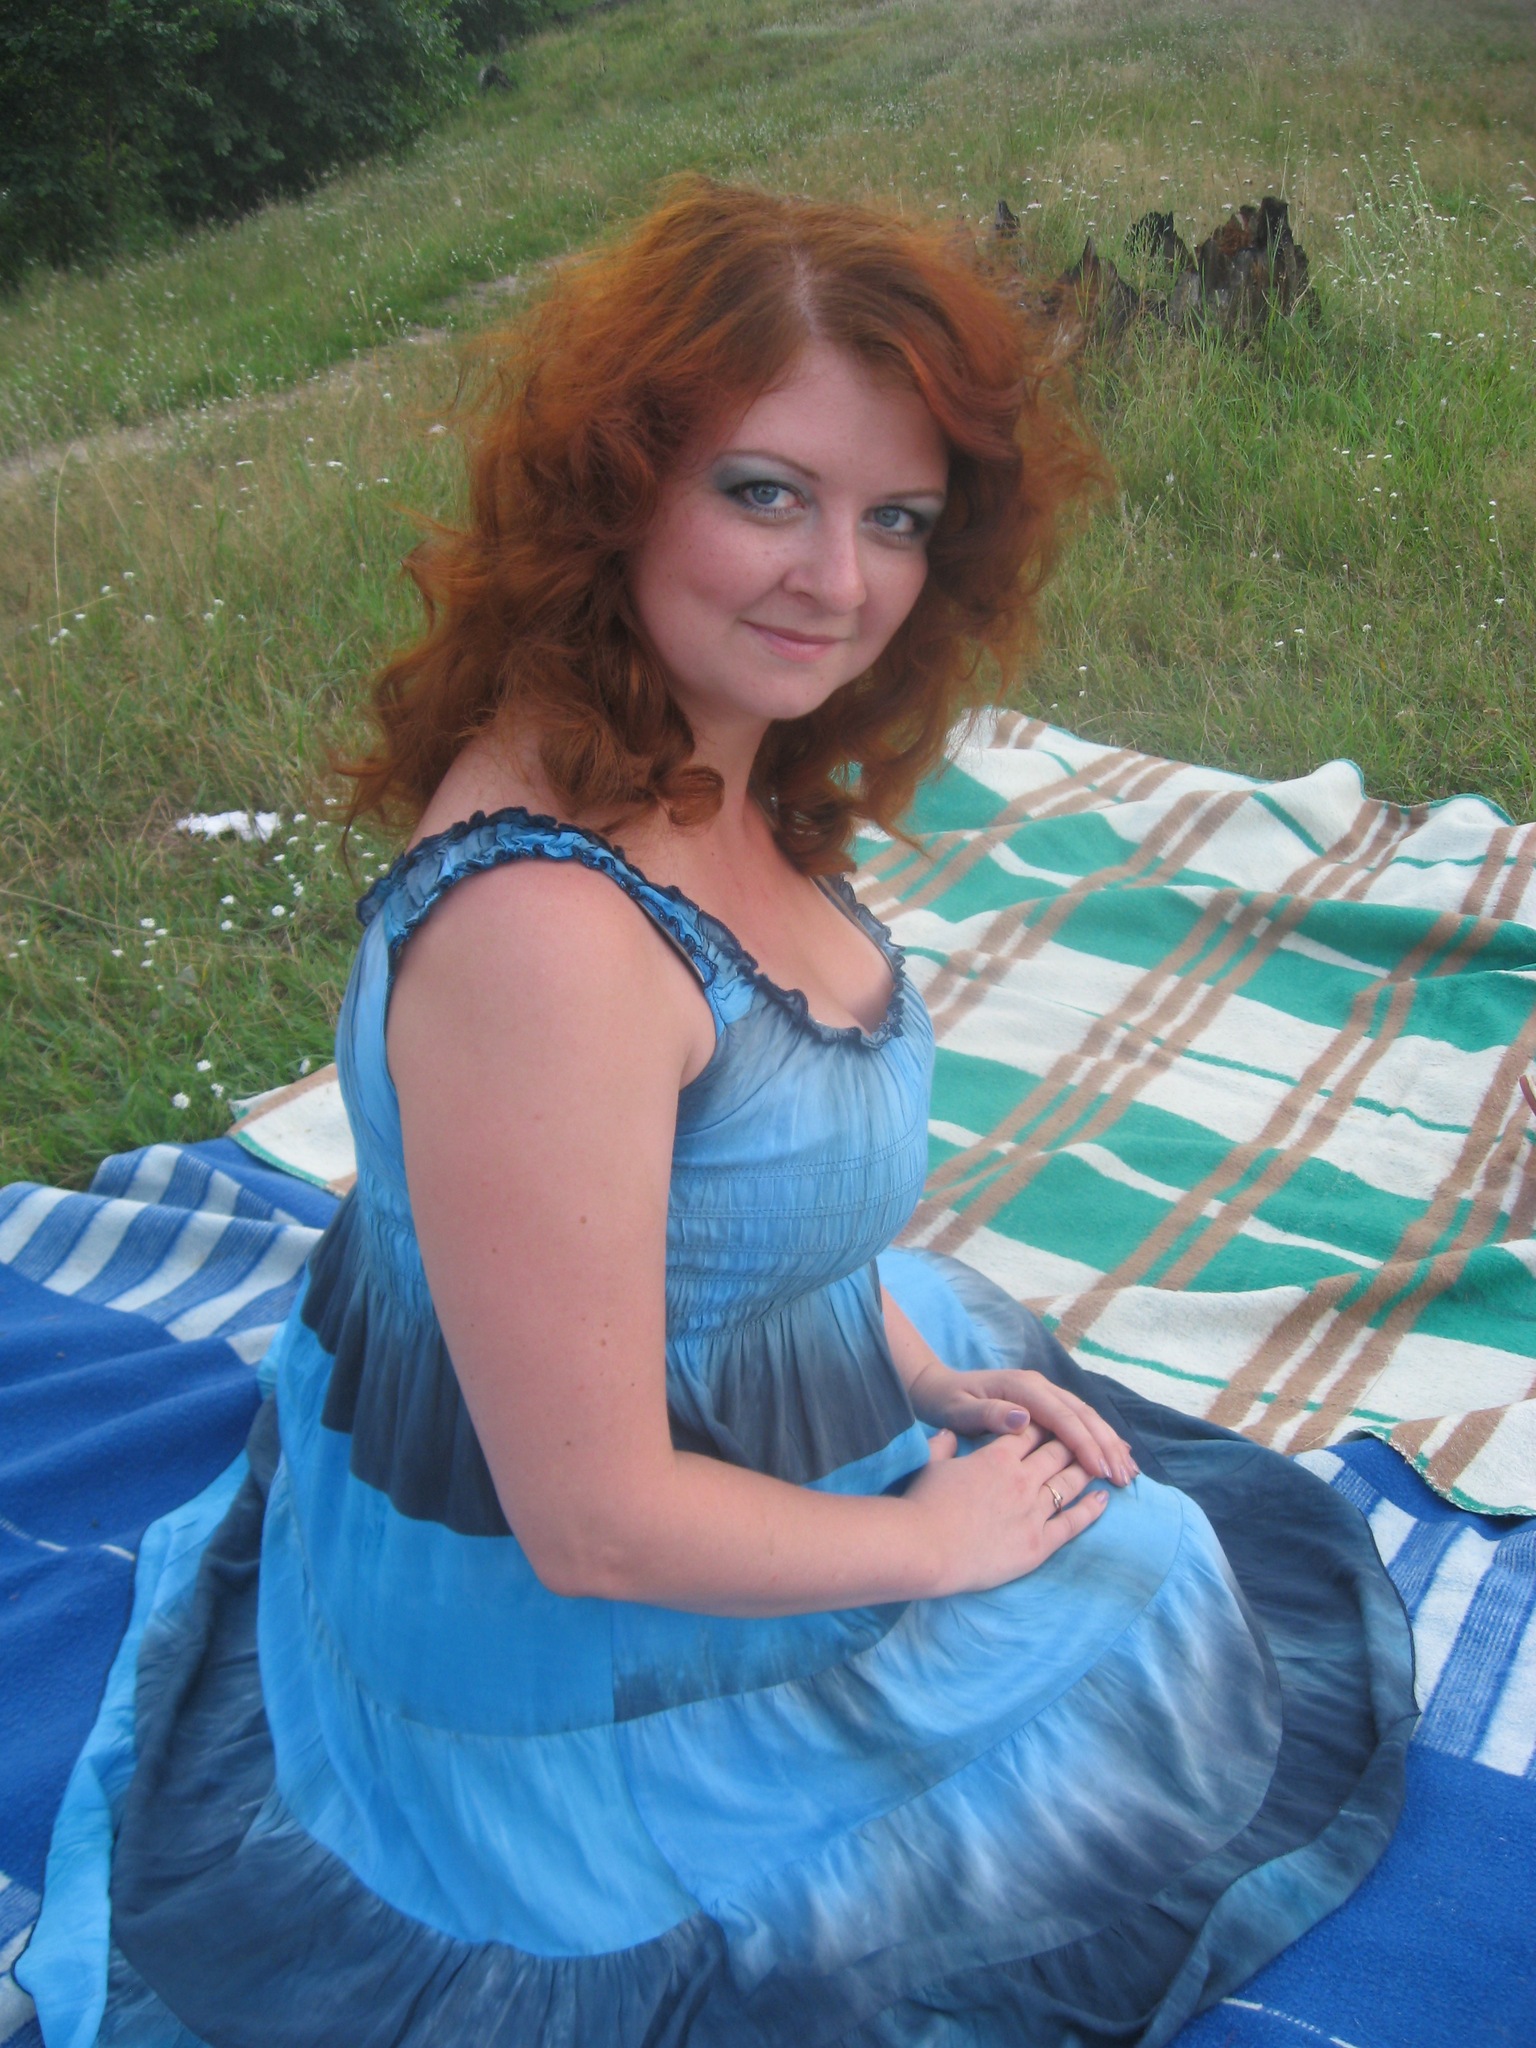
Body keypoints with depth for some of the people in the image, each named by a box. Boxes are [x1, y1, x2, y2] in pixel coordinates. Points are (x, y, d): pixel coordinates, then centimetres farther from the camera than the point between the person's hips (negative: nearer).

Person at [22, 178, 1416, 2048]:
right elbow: (596, 1521, -30)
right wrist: (939, 1541, -16)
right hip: (578, 1664, -8)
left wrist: (923, 1367, 1)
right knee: (1160, 1640, 11)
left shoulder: (716, 770, -8)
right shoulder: (545, 921, -37)